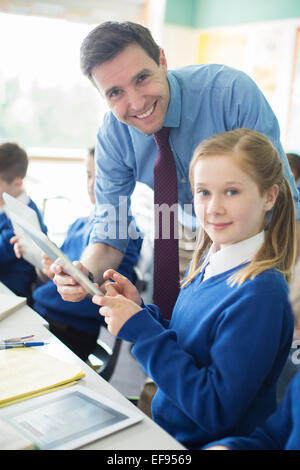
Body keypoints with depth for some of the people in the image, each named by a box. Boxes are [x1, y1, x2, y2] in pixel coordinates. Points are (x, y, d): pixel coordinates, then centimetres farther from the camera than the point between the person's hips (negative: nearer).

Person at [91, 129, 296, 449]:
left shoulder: (260, 292, -25)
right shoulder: (205, 261, -1)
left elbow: (217, 412, -24)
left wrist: (140, 329, -23)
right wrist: (143, 311, -8)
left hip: (203, 443, -6)